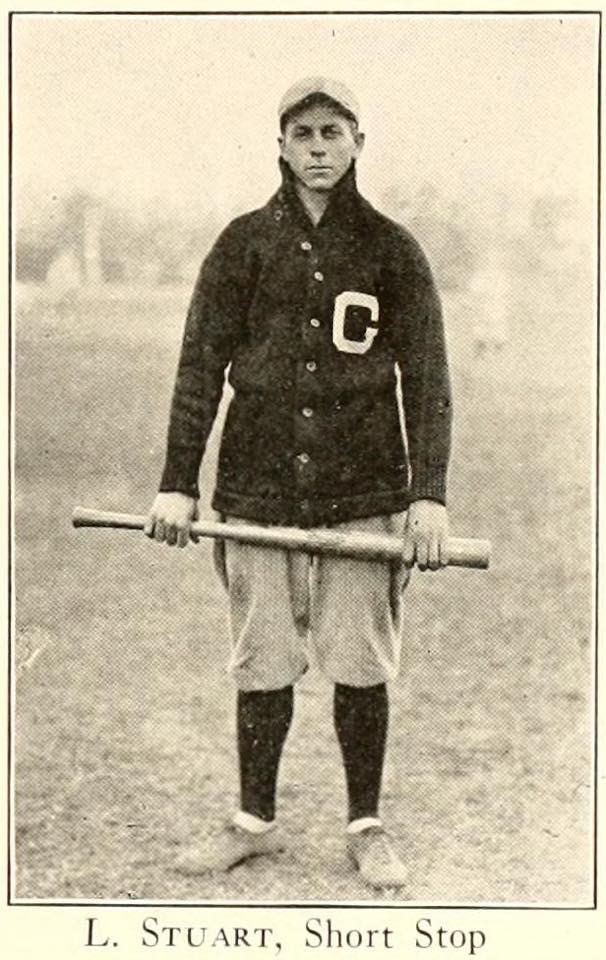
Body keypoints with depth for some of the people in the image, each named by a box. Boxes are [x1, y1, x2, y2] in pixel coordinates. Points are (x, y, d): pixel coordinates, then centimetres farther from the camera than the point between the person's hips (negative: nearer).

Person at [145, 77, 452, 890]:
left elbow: (426, 377, 2)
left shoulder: (392, 250, 5)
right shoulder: (244, 244, 6)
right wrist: (177, 484, -5)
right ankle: (254, 822, 23)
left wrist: (430, 496, -8)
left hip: (365, 494, 0)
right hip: (257, 492, 1)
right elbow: (201, 364, 3)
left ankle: (366, 829, 19)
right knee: (262, 666, 7)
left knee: (362, 669, 3)